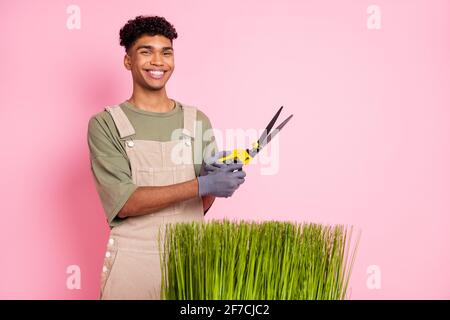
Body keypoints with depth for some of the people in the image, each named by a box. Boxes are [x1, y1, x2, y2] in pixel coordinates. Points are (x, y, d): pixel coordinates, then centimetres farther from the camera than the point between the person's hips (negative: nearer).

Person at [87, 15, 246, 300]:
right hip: (133, 262, -3)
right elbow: (123, 203, -15)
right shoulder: (105, 124, -4)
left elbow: (201, 206, 9)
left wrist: (217, 176, -13)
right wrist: (201, 185, -21)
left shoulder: (197, 121, 5)